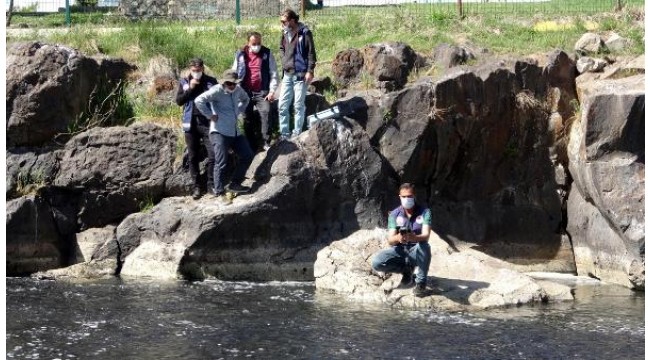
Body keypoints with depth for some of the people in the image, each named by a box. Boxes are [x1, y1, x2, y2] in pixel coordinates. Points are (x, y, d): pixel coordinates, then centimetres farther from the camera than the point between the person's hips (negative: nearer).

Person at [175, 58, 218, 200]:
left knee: (213, 154, -8)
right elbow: (179, 101, -2)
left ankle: (211, 183, 4)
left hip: (207, 123, -2)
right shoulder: (184, 82, 6)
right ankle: (196, 185, 14)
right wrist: (190, 88, -11)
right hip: (191, 124, 2)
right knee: (193, 157, 6)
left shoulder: (211, 81, 2)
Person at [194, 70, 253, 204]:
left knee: (247, 155, 9)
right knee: (221, 163, -8)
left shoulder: (238, 90, 7)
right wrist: (210, 115, -18)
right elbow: (199, 100, -24)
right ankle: (219, 192, 1)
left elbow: (245, 99, 31)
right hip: (220, 132, -8)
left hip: (235, 131, 8)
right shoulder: (217, 91, -14)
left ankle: (235, 184, 22)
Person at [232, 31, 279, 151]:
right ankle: (251, 147, 13)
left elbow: (274, 73, 2)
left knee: (265, 113, -19)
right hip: (245, 92, 2)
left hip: (262, 92, -2)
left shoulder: (267, 54, 3)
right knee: (247, 119, 4)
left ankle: (266, 143, -17)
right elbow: (234, 74, 13)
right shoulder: (241, 55, 7)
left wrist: (272, 91, -6)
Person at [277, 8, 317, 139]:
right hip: (287, 75, 7)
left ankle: (297, 134, 8)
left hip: (300, 74, -7)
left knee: (299, 105, 1)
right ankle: (284, 135, 13)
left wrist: (310, 71, -16)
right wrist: (285, 61, 11)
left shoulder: (305, 33, -11)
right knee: (282, 106, 6)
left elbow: (311, 53, -11)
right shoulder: (285, 33, 9)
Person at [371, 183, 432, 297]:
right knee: (377, 262, -25)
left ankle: (421, 282, -16)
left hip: (417, 252, -2)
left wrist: (413, 238, -49)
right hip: (400, 251, 2)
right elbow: (390, 240, -14)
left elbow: (425, 236, -25)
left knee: (424, 246, -38)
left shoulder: (424, 212, -11)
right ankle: (406, 269, 4)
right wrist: (398, 238, -40)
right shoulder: (394, 214, -6)